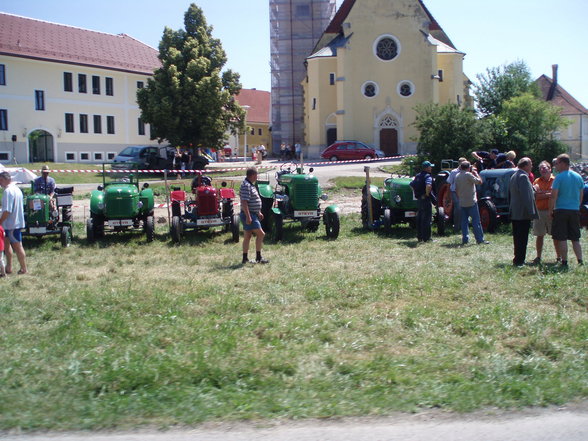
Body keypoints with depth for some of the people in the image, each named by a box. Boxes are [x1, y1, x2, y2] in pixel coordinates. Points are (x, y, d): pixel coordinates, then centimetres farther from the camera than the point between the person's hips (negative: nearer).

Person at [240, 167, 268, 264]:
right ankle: (258, 257, -4)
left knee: (247, 236, 11)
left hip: (252, 214, 11)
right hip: (249, 215, -11)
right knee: (260, 234, -9)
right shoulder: (246, 186, -18)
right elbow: (244, 202, -24)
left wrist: (259, 212, 25)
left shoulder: (251, 185, 15)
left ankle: (245, 259, 15)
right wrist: (248, 216, -26)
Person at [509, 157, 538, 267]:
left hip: (514, 213, 10)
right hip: (523, 214, -10)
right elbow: (526, 196, -22)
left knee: (517, 237, 15)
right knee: (522, 238, -4)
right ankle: (519, 261, -3)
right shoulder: (523, 177, -16)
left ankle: (517, 259, 21)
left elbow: (510, 193, 22)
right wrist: (530, 212, -21)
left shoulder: (514, 176, 15)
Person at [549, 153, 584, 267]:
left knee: (562, 238, 0)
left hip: (561, 210, -5)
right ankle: (580, 261, 5)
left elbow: (553, 196, -13)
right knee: (575, 239, 11)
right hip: (575, 211, 6)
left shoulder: (559, 177, -10)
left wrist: (550, 210, -4)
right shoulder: (578, 177, 8)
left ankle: (564, 262, 0)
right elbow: (581, 196, 15)